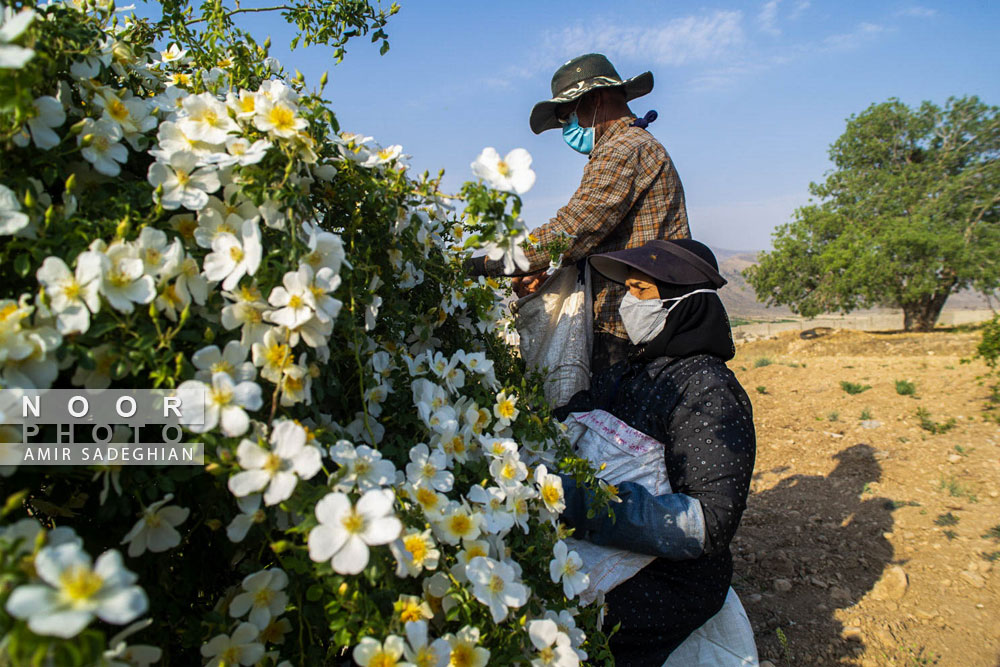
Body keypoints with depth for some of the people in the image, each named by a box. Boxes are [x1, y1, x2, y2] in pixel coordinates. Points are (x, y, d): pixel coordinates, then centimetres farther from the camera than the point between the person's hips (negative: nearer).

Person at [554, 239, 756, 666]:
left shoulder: (709, 393, -15)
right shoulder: (629, 373, 9)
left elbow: (713, 522, -22)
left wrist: (582, 502, -32)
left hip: (669, 579, -7)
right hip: (609, 557, 7)